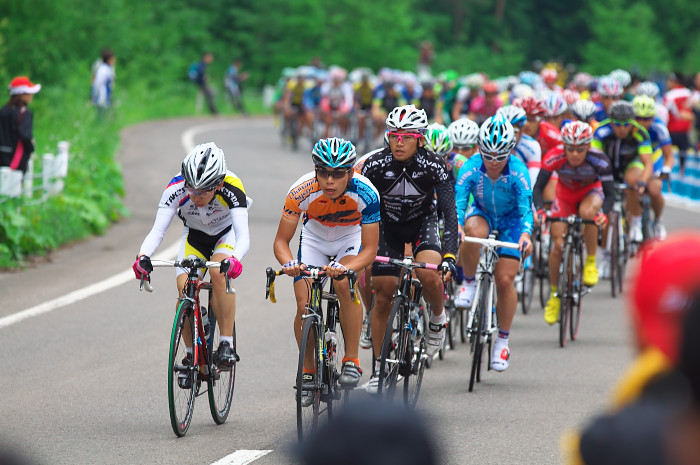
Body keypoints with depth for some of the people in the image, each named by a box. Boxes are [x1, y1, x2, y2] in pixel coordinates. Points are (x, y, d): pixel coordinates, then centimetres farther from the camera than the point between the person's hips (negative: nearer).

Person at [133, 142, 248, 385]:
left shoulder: (232, 188, -36)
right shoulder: (177, 188, -32)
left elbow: (243, 236, -43)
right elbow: (157, 230, -35)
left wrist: (234, 259, -64)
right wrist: (143, 256, -54)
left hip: (226, 235, -2)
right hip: (194, 237, 2)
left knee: (219, 273, -33)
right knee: (184, 287, -20)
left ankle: (227, 344, -22)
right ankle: (191, 354, -1)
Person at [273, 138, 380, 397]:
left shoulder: (366, 194, -33)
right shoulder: (301, 192, -31)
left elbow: (370, 250, -29)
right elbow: (281, 241, -21)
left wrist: (344, 268, -49)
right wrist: (288, 263, -44)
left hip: (351, 239, -1)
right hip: (315, 238, 2)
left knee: (345, 284, -31)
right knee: (305, 306, -14)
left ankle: (352, 361, -19)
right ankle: (308, 371, 8)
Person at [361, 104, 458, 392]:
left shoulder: (433, 166, -26)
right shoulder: (376, 165, -25)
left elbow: (450, 211, -27)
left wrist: (450, 255, -37)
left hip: (422, 222, -1)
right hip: (387, 225, 1)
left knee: (427, 273, -30)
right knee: (383, 296, -2)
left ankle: (437, 318, 2)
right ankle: (379, 367, 11)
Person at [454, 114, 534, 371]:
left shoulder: (518, 171, -29)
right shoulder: (471, 168, -27)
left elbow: (526, 207, -34)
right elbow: (458, 202, -32)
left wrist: (526, 233, -55)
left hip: (511, 220, -1)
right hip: (482, 213, 1)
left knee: (505, 280, -9)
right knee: (473, 231, -37)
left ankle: (502, 341, 7)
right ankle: (470, 283, -13)